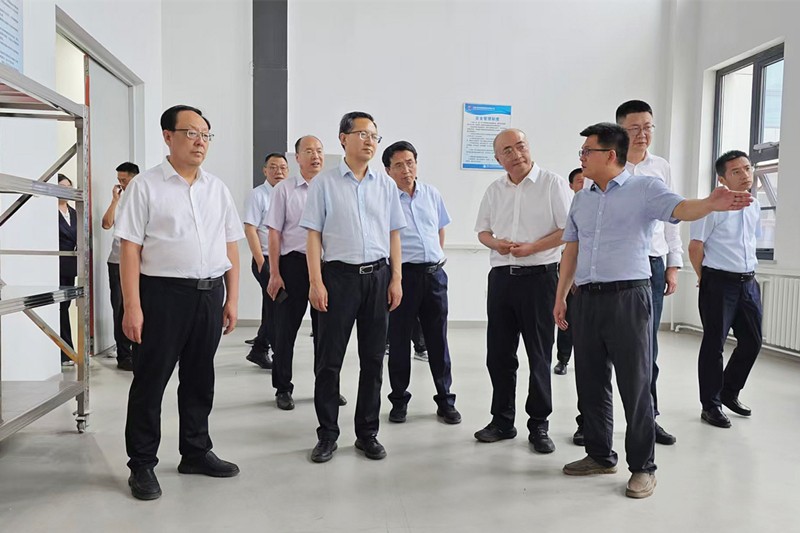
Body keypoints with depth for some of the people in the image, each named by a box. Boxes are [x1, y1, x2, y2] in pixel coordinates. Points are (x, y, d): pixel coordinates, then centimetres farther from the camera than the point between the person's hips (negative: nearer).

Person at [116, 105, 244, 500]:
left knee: (200, 379, 15)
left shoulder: (217, 188, 11)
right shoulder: (146, 186, -3)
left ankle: (195, 452, 30)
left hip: (210, 294, 5)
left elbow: (231, 246, 11)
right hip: (163, 294, -4)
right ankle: (142, 465, 20)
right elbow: (129, 247, -7)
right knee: (150, 381, 5)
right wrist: (132, 307, -13)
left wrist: (232, 298, 7)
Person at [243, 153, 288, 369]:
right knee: (275, 309, -5)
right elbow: (250, 230, -10)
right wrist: (261, 262, -15)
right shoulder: (258, 195, -5)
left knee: (274, 309, 12)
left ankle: (259, 350, 25)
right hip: (266, 260, -6)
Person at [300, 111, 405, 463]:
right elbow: (314, 235, -2)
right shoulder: (324, 183, 0)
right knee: (328, 359, 3)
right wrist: (316, 282, -9)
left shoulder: (386, 184, 8)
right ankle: (327, 434, 19)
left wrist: (396, 279, 3)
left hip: (378, 276, 3)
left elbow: (393, 234, 10)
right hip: (339, 275, -3)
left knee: (373, 358, 9)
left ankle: (367, 433, 23)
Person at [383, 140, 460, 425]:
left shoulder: (432, 194, 9)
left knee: (438, 340, 10)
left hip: (434, 273, 4)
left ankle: (445, 400, 22)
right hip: (402, 274, -4)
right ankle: (399, 400, 22)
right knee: (399, 340, 6)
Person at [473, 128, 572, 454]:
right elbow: (482, 231, 17)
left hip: (539, 277, -5)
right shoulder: (494, 190, 12)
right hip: (501, 277, 5)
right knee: (499, 354, 9)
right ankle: (502, 421, 23)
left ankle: (539, 425, 16)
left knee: (539, 355, 3)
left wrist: (531, 248, -18)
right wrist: (496, 243, -5)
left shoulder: (552, 183, -3)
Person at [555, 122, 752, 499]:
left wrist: (710, 204, -43)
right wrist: (560, 296, 15)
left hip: (628, 298, -6)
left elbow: (680, 208, -20)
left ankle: (643, 467, 15)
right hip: (586, 299, 6)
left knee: (635, 386, 1)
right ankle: (600, 456, 28)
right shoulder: (581, 199, 16)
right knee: (590, 382, 12)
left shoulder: (645, 189, -2)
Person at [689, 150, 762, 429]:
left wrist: (748, 273, 14)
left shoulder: (754, 206, 11)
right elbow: (695, 247, -11)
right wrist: (705, 280, -1)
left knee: (752, 341, 13)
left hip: (748, 282, 7)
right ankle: (711, 405, 15)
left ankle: (730, 392, 34)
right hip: (720, 283, -7)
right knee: (714, 344, 2)